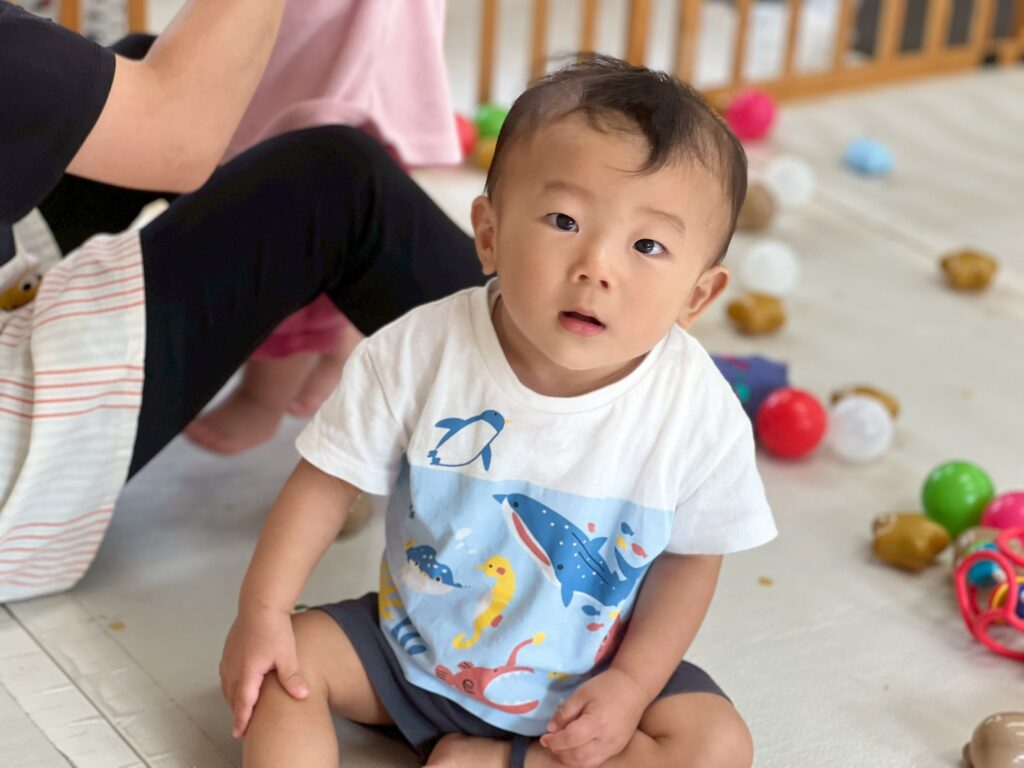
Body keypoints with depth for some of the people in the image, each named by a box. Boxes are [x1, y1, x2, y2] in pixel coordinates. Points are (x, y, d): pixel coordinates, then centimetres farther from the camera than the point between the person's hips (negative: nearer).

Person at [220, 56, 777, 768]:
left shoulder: (700, 411, -23)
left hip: (581, 684, -1)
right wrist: (262, 610, -13)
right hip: (414, 648, 1)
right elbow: (330, 478, -10)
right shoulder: (418, 351, -22)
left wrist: (631, 684, -13)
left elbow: (690, 557, -7)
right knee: (287, 659, -14)